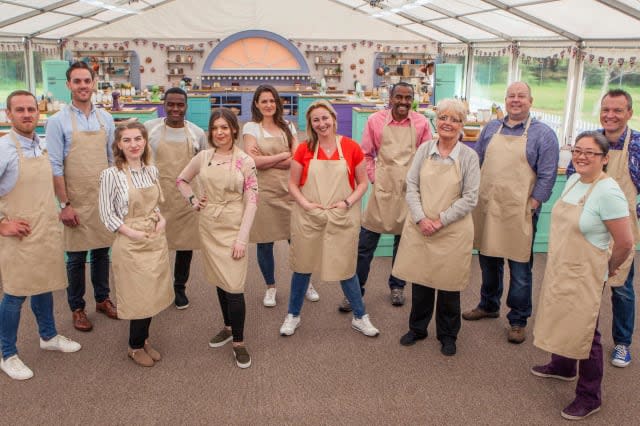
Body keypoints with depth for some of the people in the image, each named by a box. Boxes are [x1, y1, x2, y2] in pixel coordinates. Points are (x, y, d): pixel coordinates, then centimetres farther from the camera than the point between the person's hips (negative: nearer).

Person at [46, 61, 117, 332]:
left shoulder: (105, 118, 5)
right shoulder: (58, 121, -7)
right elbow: (55, 166, -8)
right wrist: (64, 204, -11)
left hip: (104, 200, 4)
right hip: (76, 202, -3)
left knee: (102, 251, 14)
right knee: (76, 257, 7)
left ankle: (102, 299, 31)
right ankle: (77, 308, 23)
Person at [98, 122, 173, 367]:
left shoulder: (152, 171, 5)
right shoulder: (111, 175, -12)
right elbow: (107, 214, -10)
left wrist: (162, 219, -3)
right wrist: (133, 233, -17)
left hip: (156, 240, 5)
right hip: (131, 244, -5)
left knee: (153, 293, 13)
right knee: (140, 296, 3)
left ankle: (144, 339, 33)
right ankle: (136, 346, 25)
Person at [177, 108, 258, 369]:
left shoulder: (245, 161, -8)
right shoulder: (203, 157, 3)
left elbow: (252, 201, -9)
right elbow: (182, 180, 20)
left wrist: (242, 237, -13)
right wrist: (192, 200, 4)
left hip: (234, 226, -4)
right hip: (208, 225, 4)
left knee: (233, 285, -7)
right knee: (219, 280, 14)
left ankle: (238, 342, 5)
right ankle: (228, 327, 33)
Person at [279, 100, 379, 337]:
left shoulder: (351, 147, -4)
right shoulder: (304, 149, -2)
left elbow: (362, 182, 3)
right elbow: (293, 184, 4)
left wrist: (348, 202, -12)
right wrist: (305, 203, -12)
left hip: (342, 218, -1)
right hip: (308, 218, 1)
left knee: (346, 267, 8)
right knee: (302, 266, 12)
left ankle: (360, 317, 27)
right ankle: (293, 315, 31)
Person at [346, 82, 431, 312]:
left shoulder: (421, 123, -1)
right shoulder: (375, 120, -2)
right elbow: (366, 154, 5)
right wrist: (373, 177, -3)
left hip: (410, 190, 1)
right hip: (382, 189, -1)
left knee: (403, 240, 14)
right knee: (365, 242, 2)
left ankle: (397, 286, 33)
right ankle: (355, 290, 15)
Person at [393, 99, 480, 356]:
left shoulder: (469, 156, -5)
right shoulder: (424, 150, 2)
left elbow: (470, 198, -7)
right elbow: (411, 186, 1)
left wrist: (441, 220, -14)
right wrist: (421, 218, -12)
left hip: (452, 231, -2)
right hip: (419, 228, 2)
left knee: (448, 285, 9)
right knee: (420, 280, 12)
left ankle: (447, 335, 29)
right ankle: (417, 328, 33)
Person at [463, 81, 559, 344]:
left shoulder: (543, 134, -2)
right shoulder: (491, 128, 10)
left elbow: (547, 176, -6)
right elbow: (475, 161, 14)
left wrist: (532, 205, -12)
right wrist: (473, 196, 6)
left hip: (519, 212, -4)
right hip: (486, 208, 4)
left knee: (520, 267, 5)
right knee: (488, 260, 17)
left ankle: (518, 320, 19)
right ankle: (488, 305, 36)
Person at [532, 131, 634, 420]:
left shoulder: (608, 193, -22)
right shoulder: (572, 181, 3)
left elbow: (625, 243, -18)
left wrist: (609, 268, -2)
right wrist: (556, 263, 16)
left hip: (584, 276, -7)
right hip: (558, 269, 8)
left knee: (584, 332, 4)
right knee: (562, 320, 23)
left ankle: (589, 397, 22)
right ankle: (562, 366, 47)